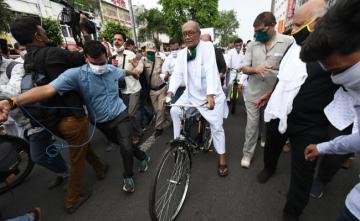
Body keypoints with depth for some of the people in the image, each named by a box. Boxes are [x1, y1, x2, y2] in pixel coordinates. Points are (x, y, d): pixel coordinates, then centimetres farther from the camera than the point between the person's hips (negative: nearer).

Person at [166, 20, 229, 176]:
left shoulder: (207, 47, -13)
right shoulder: (182, 54, 1)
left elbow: (211, 71, -27)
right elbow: (177, 74, -8)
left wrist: (210, 95, -39)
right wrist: (170, 91, -25)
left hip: (211, 95, -4)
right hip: (191, 94, 5)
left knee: (216, 127, -1)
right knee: (174, 111, -3)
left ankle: (222, 160, 18)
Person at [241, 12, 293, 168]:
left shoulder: (288, 42, -9)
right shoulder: (252, 45, 1)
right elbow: (244, 68, 0)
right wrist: (256, 69, -19)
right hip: (253, 93, 1)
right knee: (252, 124, 5)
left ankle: (266, 141, 50)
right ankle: (247, 153, 19)